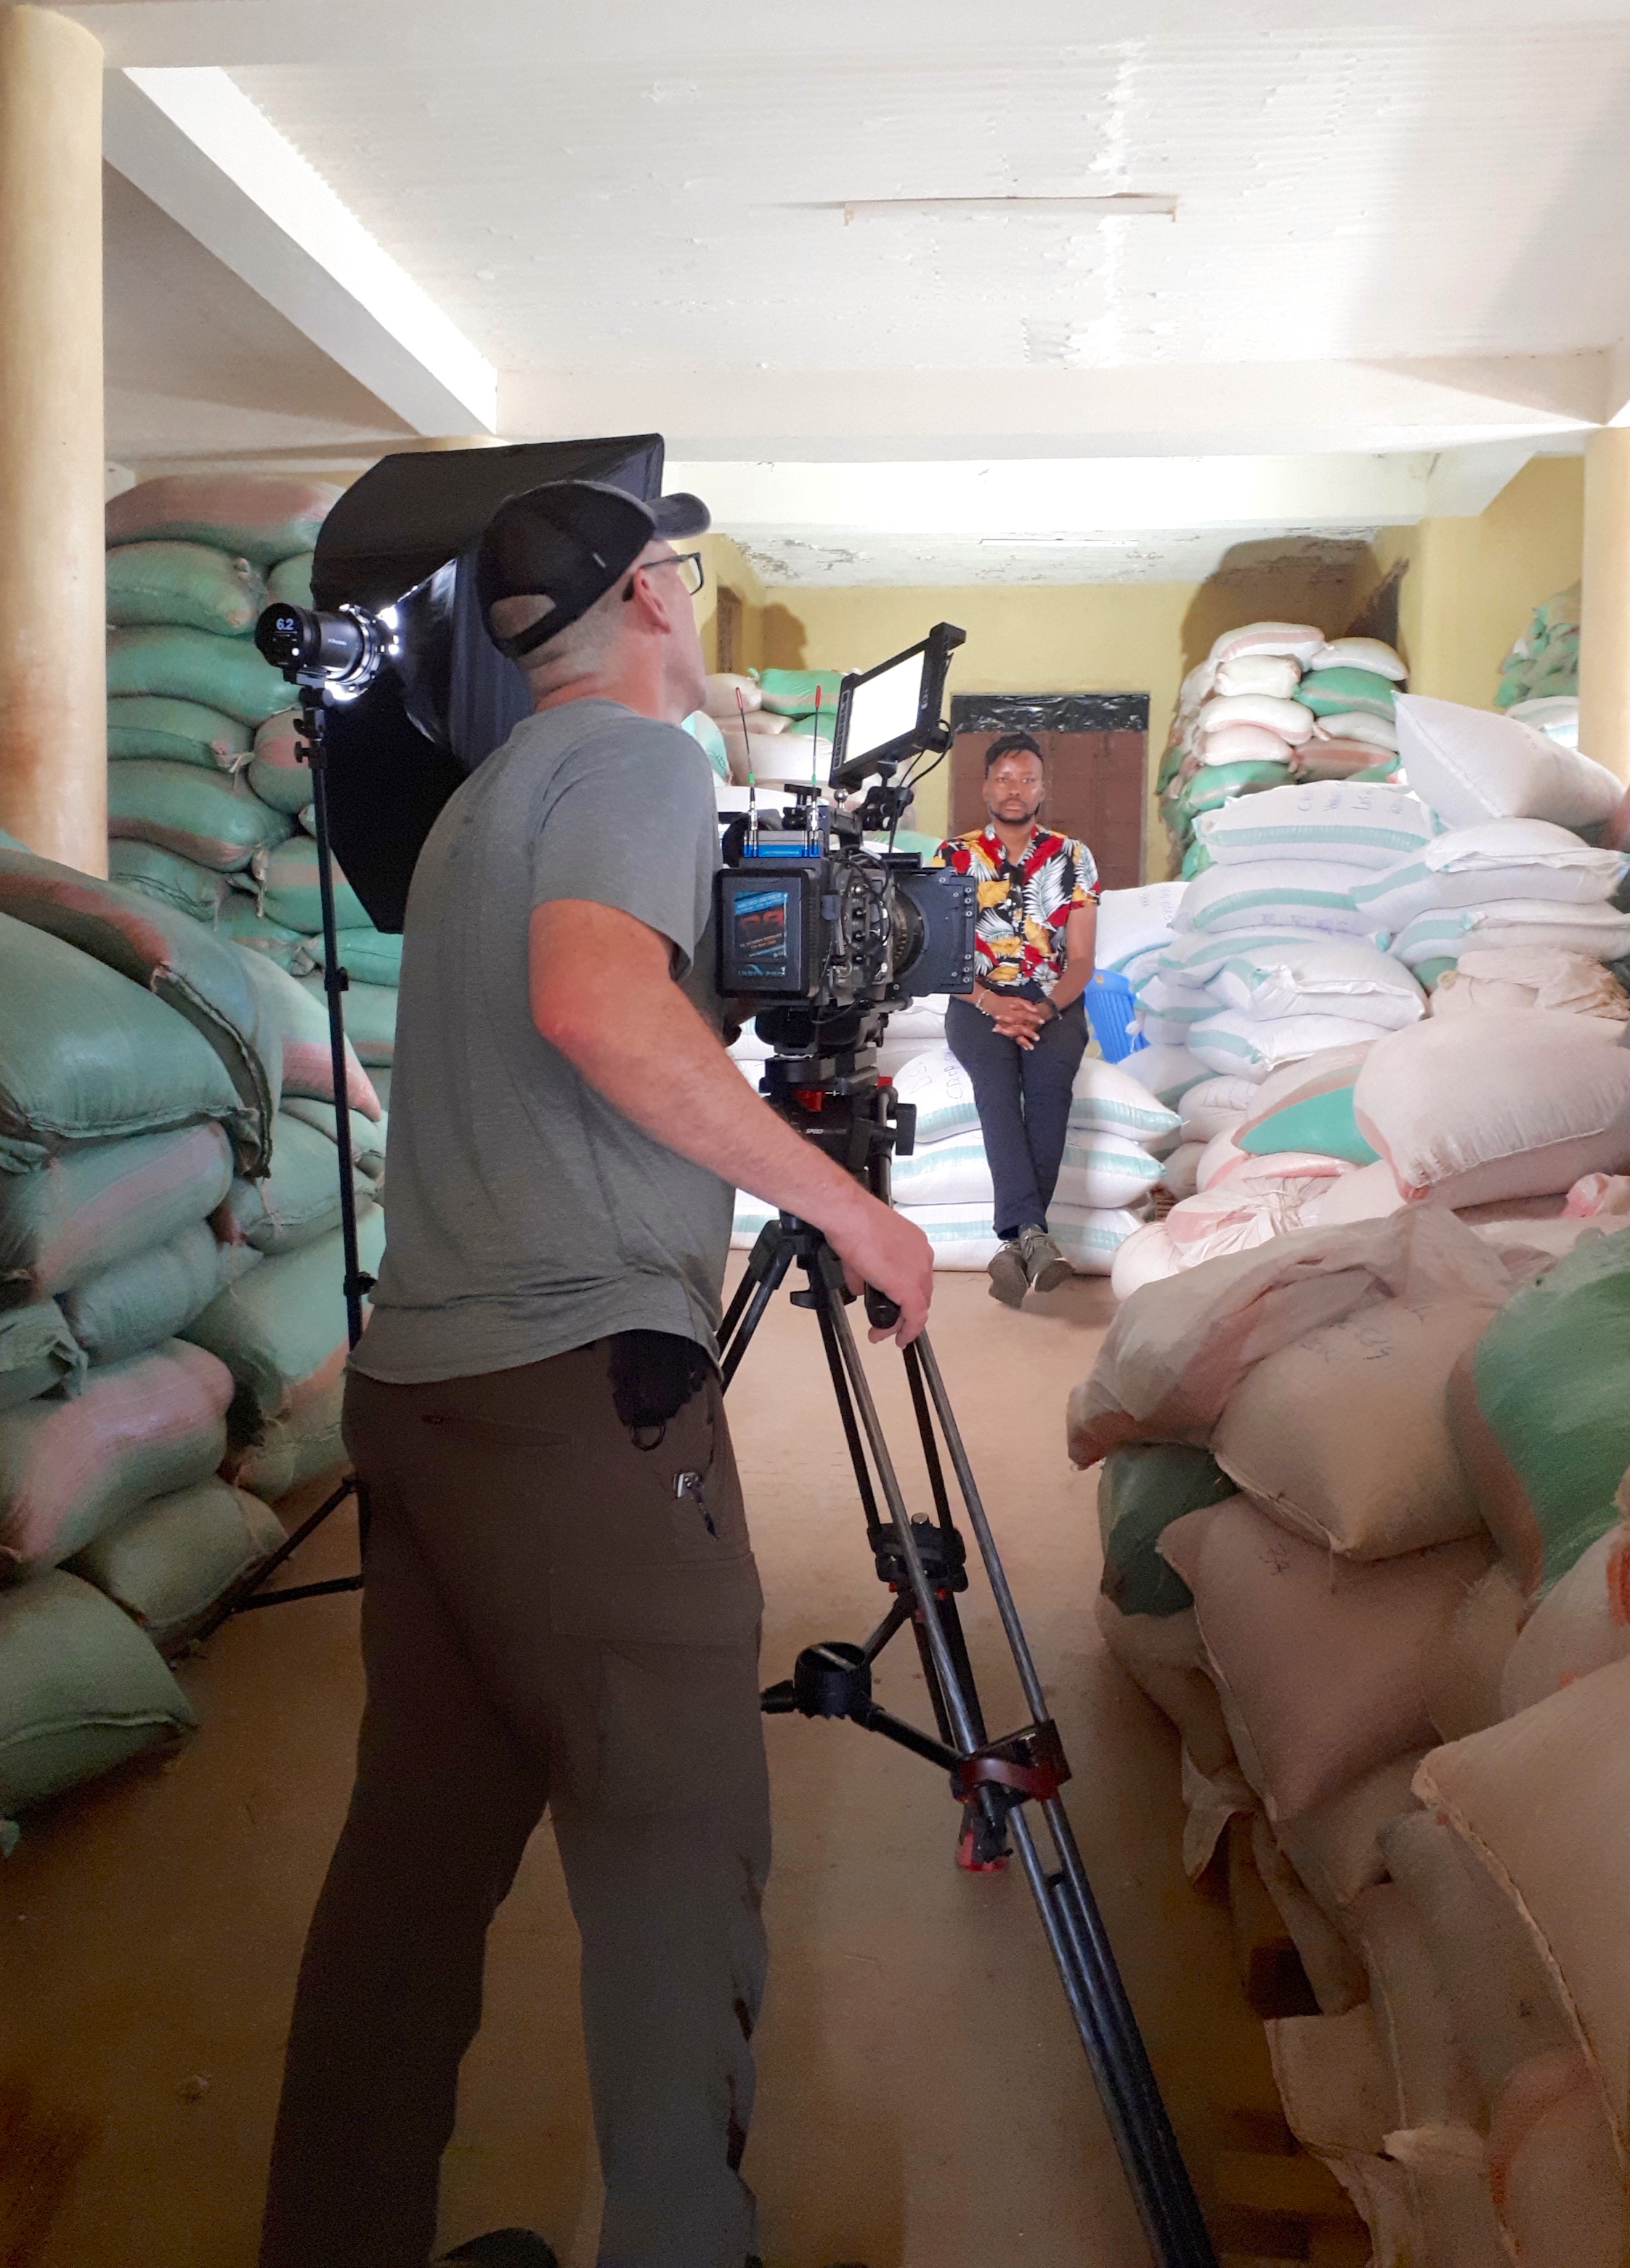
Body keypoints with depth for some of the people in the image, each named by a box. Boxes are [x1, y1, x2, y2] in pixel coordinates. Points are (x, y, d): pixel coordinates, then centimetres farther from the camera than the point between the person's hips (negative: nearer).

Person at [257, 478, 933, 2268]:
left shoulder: (478, 800, 24)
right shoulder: (638, 756, -4)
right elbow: (599, 1006, -22)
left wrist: (764, 1112, 31)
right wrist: (845, 1208, -15)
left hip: (414, 1379, 9)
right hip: (583, 1380, -9)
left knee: (423, 1836, 14)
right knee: (675, 1836, -2)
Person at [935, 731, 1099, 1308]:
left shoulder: (1072, 858, 10)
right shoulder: (954, 856, 8)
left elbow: (1080, 961, 4)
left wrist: (1045, 1008, -16)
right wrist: (990, 1002, -16)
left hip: (1053, 1004, 1)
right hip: (978, 1001, -1)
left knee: (1049, 1078, -33)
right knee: (995, 1074, -34)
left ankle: (1016, 1242, -38)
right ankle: (1031, 1233, -48)